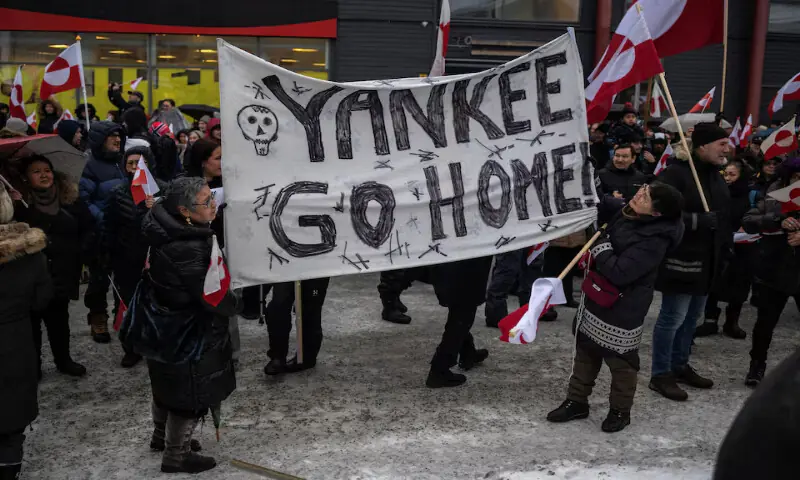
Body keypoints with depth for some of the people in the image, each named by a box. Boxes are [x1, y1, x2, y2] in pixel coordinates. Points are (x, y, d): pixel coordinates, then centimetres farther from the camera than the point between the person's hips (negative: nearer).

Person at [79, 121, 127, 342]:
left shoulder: (121, 162, 11)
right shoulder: (90, 166, -11)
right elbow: (81, 199, -18)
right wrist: (101, 220, -26)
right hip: (101, 234, -6)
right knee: (100, 278, 4)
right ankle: (98, 319, 21)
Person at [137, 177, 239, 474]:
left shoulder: (169, 229, -9)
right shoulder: (187, 250, -36)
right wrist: (233, 305, -7)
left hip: (165, 325, 9)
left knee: (170, 383, 28)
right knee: (191, 393, 11)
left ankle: (162, 436, 50)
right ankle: (176, 456, 29)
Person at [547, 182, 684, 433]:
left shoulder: (654, 240, -27)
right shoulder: (626, 214, -2)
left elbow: (620, 273, -31)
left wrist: (600, 246, -20)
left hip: (623, 308, -8)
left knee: (620, 359, 9)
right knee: (585, 349, 17)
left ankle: (620, 411, 30)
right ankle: (576, 401, 32)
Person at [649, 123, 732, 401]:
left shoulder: (716, 177, 14)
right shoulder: (675, 174, -16)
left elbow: (723, 216, 23)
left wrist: (726, 247, 16)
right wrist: (697, 220, -27)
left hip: (707, 259, 9)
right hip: (681, 259, -9)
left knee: (692, 316, 17)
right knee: (673, 317, -3)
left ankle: (680, 365, 32)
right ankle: (660, 374, 10)